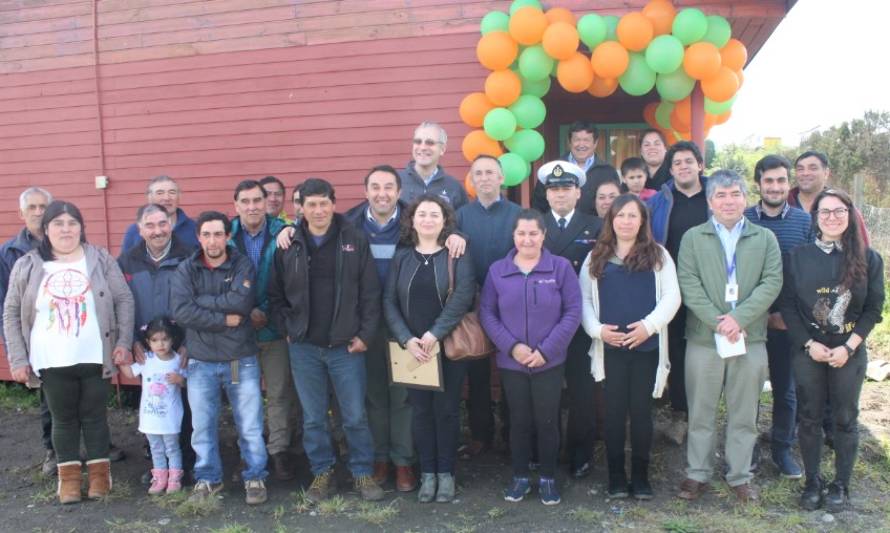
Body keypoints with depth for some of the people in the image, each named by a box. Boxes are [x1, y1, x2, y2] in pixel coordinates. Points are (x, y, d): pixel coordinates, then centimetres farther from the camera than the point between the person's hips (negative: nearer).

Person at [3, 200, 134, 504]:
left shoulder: (101, 260, 1)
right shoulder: (27, 266, 2)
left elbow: (124, 300, 1)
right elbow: (11, 314, 5)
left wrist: (124, 342, -8)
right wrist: (17, 359, -1)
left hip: (95, 359, 0)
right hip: (52, 363, 1)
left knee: (94, 415, 9)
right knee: (64, 419, 11)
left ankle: (99, 472, 23)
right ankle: (68, 476, 25)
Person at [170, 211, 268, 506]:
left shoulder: (242, 265, -2)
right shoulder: (186, 270, 1)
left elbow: (242, 302, -20)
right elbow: (180, 310, -14)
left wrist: (201, 300, -13)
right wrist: (223, 319, -16)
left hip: (241, 360, -1)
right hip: (201, 362, 1)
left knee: (250, 426, 6)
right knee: (203, 426, 10)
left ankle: (255, 478, 21)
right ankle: (207, 479, 27)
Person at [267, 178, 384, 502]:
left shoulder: (355, 241, -3)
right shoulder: (288, 245, 2)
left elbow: (370, 293, -3)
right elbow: (276, 295, 7)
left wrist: (365, 334, -7)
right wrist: (287, 329, -2)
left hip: (346, 345, -1)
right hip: (303, 347, 2)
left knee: (355, 415, 6)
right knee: (313, 417, 11)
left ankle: (363, 472, 23)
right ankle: (321, 472, 27)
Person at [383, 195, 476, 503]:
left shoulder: (457, 255, -2)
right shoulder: (401, 257, 6)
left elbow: (463, 297, -14)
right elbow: (389, 302, 0)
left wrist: (434, 334, -19)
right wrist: (407, 339, -13)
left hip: (449, 346, -2)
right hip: (412, 348, 2)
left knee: (446, 409, 5)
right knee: (421, 410, 8)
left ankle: (445, 473, 19)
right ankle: (427, 473, 20)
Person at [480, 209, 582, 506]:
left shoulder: (561, 267, -4)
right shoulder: (497, 270, 1)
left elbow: (573, 312, -7)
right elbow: (486, 313, -1)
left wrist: (546, 350, -13)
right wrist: (511, 346, -13)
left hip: (550, 362, -1)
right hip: (511, 363, 1)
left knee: (547, 421, 7)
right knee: (519, 421, 12)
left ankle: (548, 478, 26)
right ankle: (520, 477, 28)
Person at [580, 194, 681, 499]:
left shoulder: (657, 255, 5)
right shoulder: (596, 257, 9)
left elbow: (672, 297, -1)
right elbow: (583, 299, 6)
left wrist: (649, 325, -14)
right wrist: (597, 328, -9)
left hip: (647, 346, -1)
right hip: (609, 348, 1)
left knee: (641, 411, 5)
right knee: (615, 411, 6)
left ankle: (641, 476, 18)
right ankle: (616, 476, 17)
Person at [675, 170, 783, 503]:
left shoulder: (765, 239, 8)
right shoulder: (692, 238, 4)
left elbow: (772, 282, -3)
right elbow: (688, 284, -5)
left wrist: (739, 318, -15)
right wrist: (716, 321, -16)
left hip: (750, 337, 1)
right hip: (703, 337, -1)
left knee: (744, 414, 10)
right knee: (701, 413, 8)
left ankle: (740, 477, 23)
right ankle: (697, 474, 20)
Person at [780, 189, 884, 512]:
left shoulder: (868, 259, -1)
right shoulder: (798, 256, -1)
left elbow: (873, 308, -1)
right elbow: (788, 305, -2)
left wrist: (848, 347, -11)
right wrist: (809, 344, -10)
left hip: (849, 352, 0)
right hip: (807, 351, 0)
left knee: (845, 419, 8)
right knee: (809, 417, 8)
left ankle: (841, 485, 23)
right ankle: (812, 481, 22)